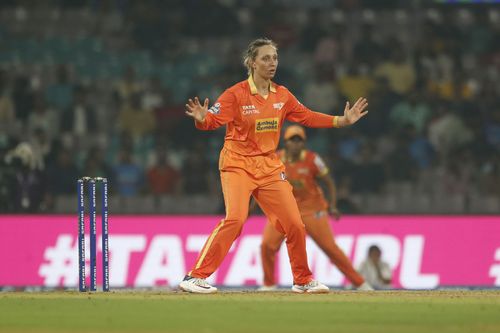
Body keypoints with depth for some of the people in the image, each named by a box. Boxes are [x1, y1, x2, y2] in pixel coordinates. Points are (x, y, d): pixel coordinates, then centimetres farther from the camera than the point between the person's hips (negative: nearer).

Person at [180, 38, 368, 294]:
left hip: (270, 167, 6)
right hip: (238, 164, -6)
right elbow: (212, 120, -20)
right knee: (235, 218, -25)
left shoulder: (282, 95, 5)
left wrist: (343, 121, 8)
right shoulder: (236, 94, -11)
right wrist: (201, 119, -43)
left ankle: (303, 280, 24)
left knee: (294, 223, 4)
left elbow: (306, 117, 14)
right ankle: (195, 277, -22)